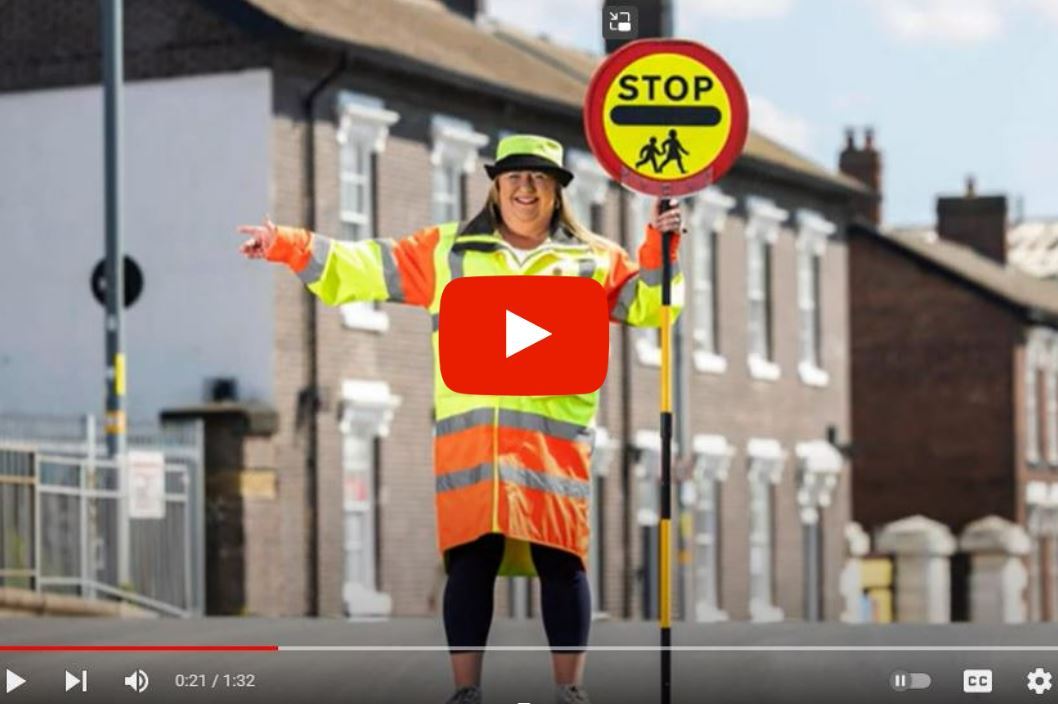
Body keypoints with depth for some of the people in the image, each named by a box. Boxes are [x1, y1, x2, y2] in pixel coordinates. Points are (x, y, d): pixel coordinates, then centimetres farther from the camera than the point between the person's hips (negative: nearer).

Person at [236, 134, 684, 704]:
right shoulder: (448, 250, 18)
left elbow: (646, 304, 12)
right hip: (469, 433, 0)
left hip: (554, 435, 0)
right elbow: (366, 267, 15)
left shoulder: (591, 258, 17)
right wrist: (289, 246, 6)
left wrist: (659, 250, -5)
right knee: (471, 560, -2)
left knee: (561, 560, -4)